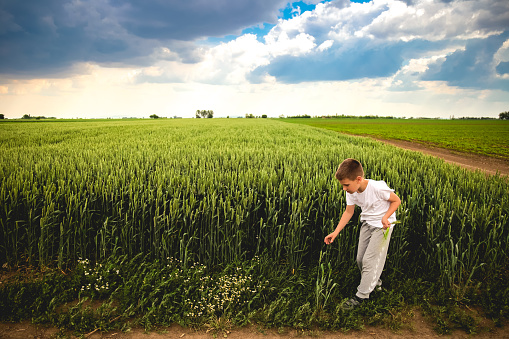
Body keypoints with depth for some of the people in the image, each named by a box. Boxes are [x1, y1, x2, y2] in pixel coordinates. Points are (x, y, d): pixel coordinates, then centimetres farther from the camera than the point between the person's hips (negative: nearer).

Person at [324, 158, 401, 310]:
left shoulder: (378, 188, -31)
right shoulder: (351, 192, -12)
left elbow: (397, 200, -14)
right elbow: (348, 212, -1)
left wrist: (385, 217, -29)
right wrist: (335, 232, -7)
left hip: (383, 225, -6)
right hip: (367, 223, 7)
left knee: (369, 259, -9)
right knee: (360, 258, 8)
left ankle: (362, 295, 4)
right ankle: (374, 282, 35)